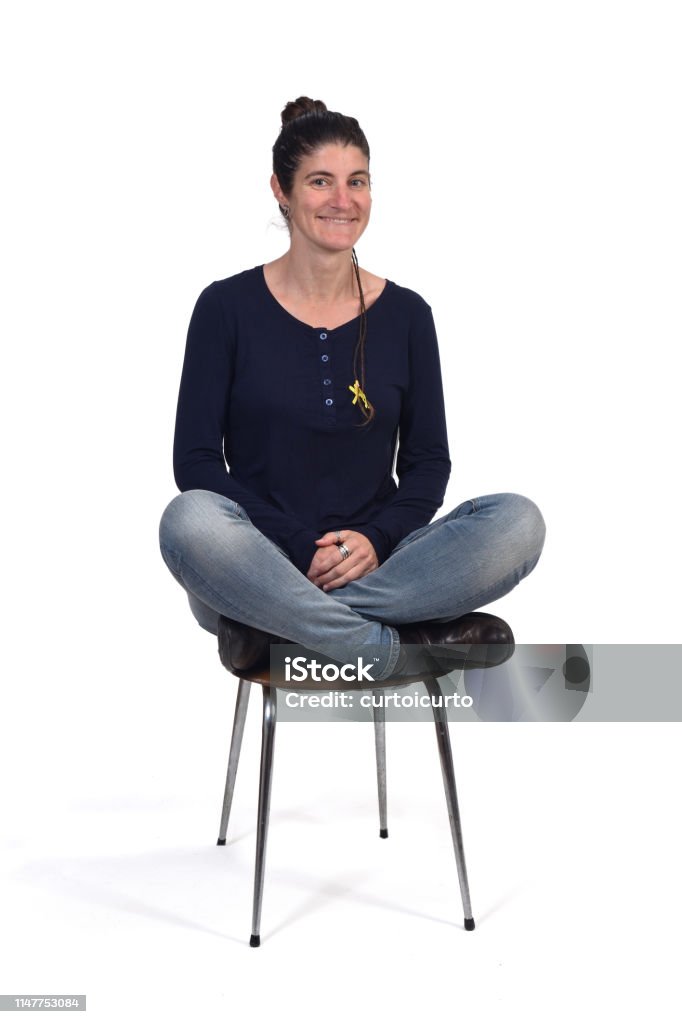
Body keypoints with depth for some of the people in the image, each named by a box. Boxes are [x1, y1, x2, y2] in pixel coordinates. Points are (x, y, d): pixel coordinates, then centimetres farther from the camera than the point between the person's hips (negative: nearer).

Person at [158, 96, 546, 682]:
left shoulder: (406, 314, 8)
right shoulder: (228, 308, 1)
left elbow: (428, 461, 9)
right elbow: (195, 459, -3)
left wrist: (376, 539, -12)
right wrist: (301, 549, -15)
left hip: (371, 564, 3)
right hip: (259, 562, -2)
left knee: (519, 522, -23)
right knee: (190, 520, -36)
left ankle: (282, 624, -25)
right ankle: (403, 649, -26)